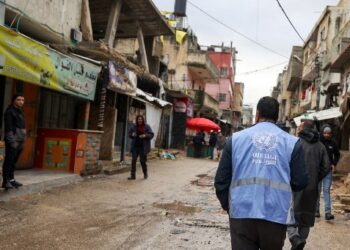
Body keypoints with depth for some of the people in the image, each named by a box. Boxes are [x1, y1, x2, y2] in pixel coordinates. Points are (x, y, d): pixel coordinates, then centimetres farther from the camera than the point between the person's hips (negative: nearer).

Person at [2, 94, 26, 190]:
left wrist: (23, 139, 15)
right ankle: (5, 181, -5)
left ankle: (11, 179, 18)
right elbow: (8, 128, -15)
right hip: (12, 141, -8)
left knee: (14, 161, 12)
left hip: (20, 141, 8)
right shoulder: (9, 111, -8)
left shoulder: (20, 111, 17)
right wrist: (12, 141, -20)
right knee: (9, 161, -7)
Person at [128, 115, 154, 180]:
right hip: (135, 146, 3)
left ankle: (145, 174, 26)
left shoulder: (146, 127, -2)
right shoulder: (134, 126, 5)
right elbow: (129, 134, 12)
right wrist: (132, 135, -10)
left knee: (143, 160, 3)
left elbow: (151, 134, -4)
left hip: (143, 147, -3)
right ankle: (133, 175, 7)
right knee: (133, 160, 0)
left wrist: (145, 136, -20)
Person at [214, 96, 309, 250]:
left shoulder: (236, 138, 5)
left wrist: (226, 205, 19)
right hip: (276, 214, 1)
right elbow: (300, 182, -1)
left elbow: (221, 178, 4)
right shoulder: (292, 142, 2)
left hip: (242, 212, 0)